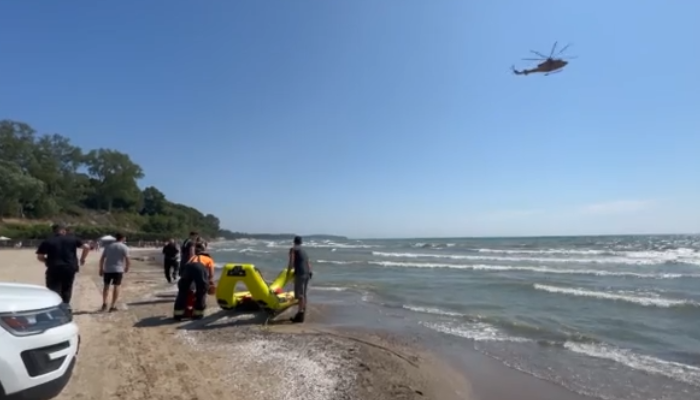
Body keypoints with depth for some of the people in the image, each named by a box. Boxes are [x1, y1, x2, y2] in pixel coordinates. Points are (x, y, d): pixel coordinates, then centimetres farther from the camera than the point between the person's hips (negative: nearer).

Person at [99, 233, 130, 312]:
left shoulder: (108, 246, 11)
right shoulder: (124, 247, -3)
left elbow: (102, 259, 10)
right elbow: (128, 260, -10)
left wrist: (101, 269, 17)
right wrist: (127, 268, 6)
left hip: (107, 269, 4)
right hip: (118, 270, -4)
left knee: (106, 285, 19)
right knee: (116, 286, 3)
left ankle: (104, 303, 20)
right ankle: (113, 306, 5)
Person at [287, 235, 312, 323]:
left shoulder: (293, 249, 3)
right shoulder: (304, 250, 25)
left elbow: (291, 263, -8)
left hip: (300, 273, -8)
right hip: (307, 273, 8)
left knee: (300, 294, -9)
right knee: (303, 294, 14)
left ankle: (300, 315, -12)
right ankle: (302, 314, 20)